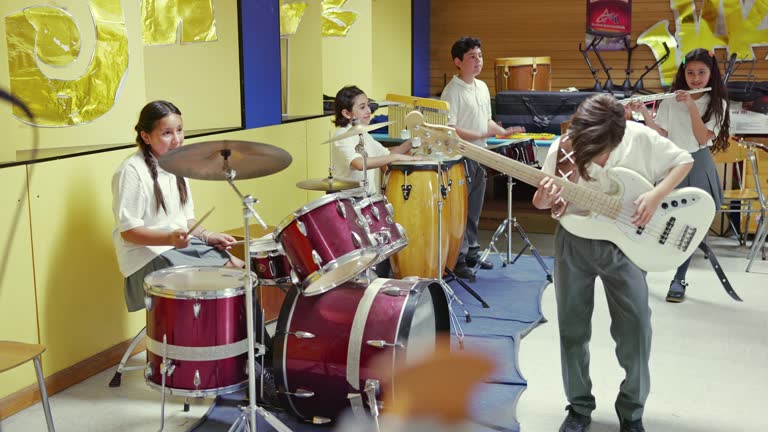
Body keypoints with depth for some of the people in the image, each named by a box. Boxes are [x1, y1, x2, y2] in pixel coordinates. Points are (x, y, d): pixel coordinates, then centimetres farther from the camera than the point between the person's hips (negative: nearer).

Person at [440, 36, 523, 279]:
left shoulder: (482, 87, 11)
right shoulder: (452, 91, -15)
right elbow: (448, 129, -21)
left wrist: (501, 132, 5)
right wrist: (478, 136, -28)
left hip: (479, 157, 8)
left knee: (474, 210, 16)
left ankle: (472, 252, 27)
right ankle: (458, 259, 6)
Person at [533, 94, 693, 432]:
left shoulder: (641, 139, -16)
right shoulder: (562, 147, -14)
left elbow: (683, 162, 0)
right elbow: (545, 201, -2)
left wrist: (656, 195, -17)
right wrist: (544, 200, -27)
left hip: (623, 243, -1)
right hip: (574, 242, 1)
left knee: (636, 326, -2)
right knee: (572, 327, 7)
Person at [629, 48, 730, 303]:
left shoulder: (717, 103, -1)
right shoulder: (671, 101, 1)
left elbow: (703, 138, -12)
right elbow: (660, 135, -8)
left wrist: (691, 106, -19)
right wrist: (644, 112, -22)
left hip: (697, 167, 0)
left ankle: (679, 280, 10)